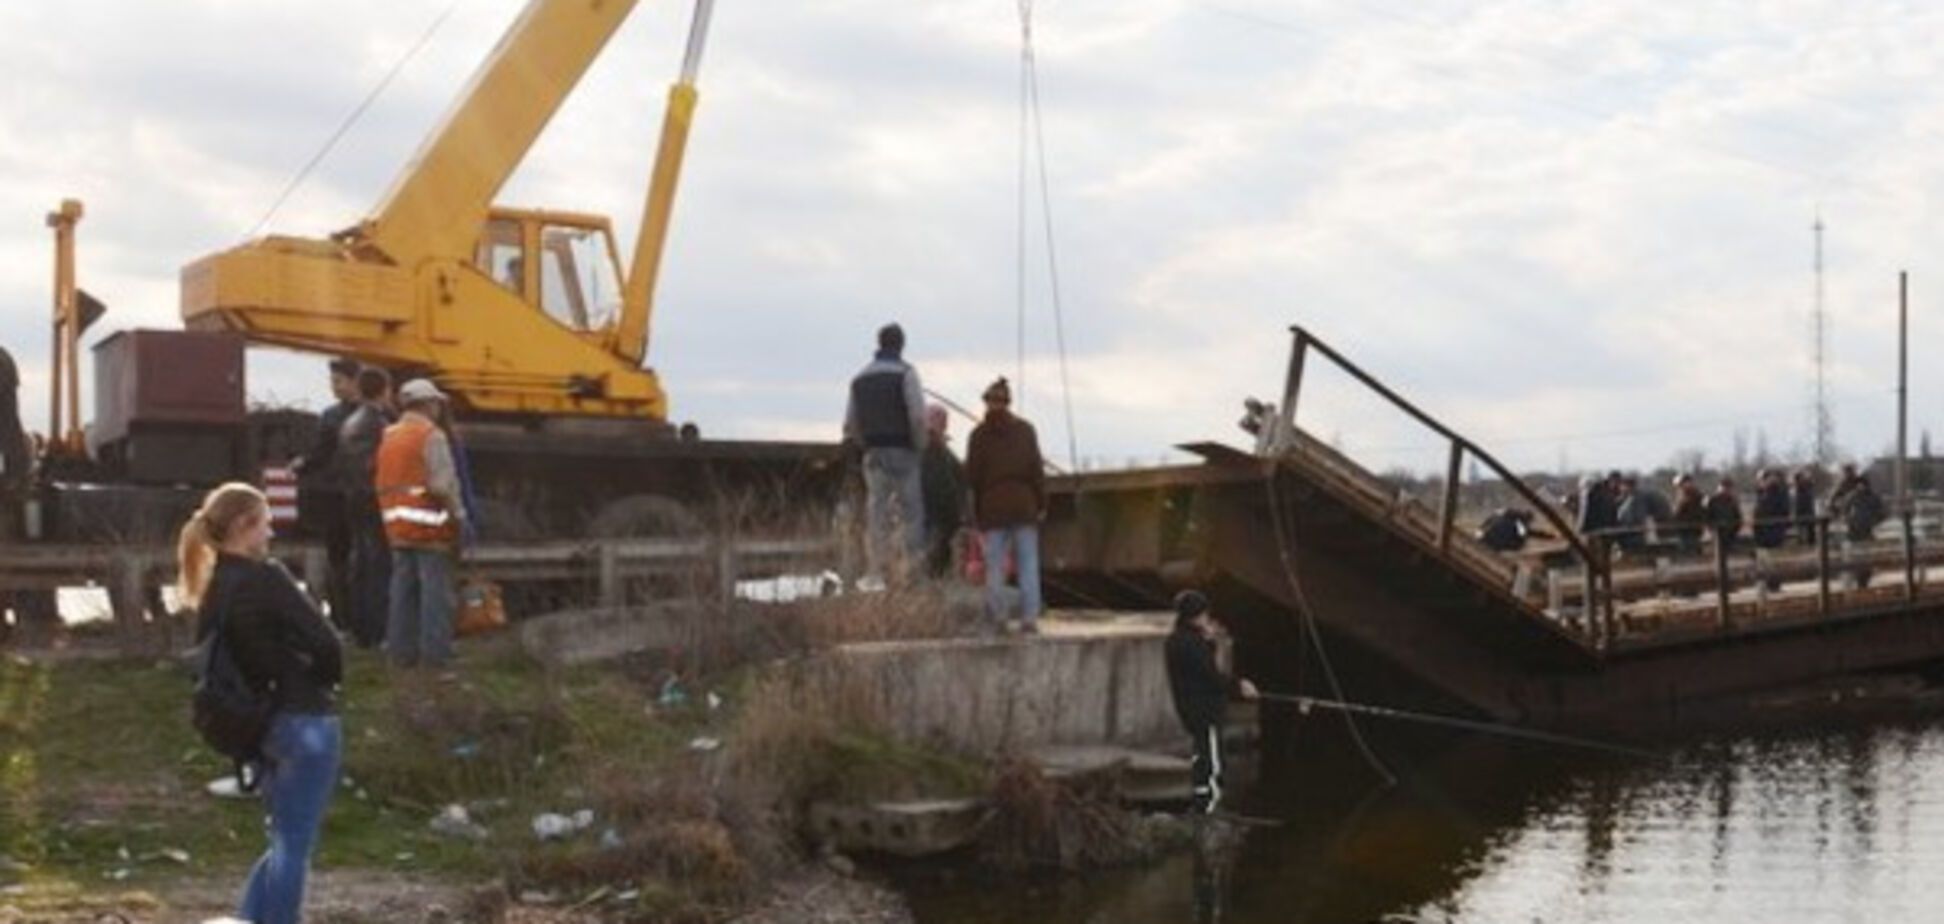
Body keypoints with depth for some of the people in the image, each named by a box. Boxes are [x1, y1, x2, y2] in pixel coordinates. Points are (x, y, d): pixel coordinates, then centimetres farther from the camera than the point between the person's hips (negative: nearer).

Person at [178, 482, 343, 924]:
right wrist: (326, 680, 2)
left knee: (287, 838, 21)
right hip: (305, 722, -8)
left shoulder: (212, 591, 8)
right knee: (295, 842, 1)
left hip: (258, 725, 8)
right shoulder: (265, 578, -15)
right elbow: (326, 643, -18)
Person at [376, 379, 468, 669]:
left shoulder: (388, 436, 13)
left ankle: (402, 650, 16)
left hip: (397, 525, 7)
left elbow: (380, 481, 12)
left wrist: (391, 513, 16)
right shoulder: (431, 436, -11)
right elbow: (443, 483, -17)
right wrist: (459, 515, -7)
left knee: (404, 589, 12)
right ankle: (435, 652, -3)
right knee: (436, 590, -3)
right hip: (429, 525, -7)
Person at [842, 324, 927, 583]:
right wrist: (920, 445, -1)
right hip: (902, 451, -5)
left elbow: (850, 424, 10)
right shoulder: (905, 372, -5)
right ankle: (911, 570, -7)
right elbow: (918, 415, -14)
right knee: (910, 513, -1)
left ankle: (881, 573, 2)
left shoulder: (860, 378, 12)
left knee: (877, 514, 5)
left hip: (873, 453, 5)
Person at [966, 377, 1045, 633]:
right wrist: (1041, 504, 6)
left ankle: (998, 617, -1)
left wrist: (976, 510, 13)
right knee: (1028, 564, 2)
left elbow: (972, 475, -2)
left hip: (993, 506, -1)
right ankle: (1029, 618, -2)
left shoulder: (980, 433, -1)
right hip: (1023, 505, 1)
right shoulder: (1025, 429, 3)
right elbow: (1037, 470, 1)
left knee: (995, 564, 4)